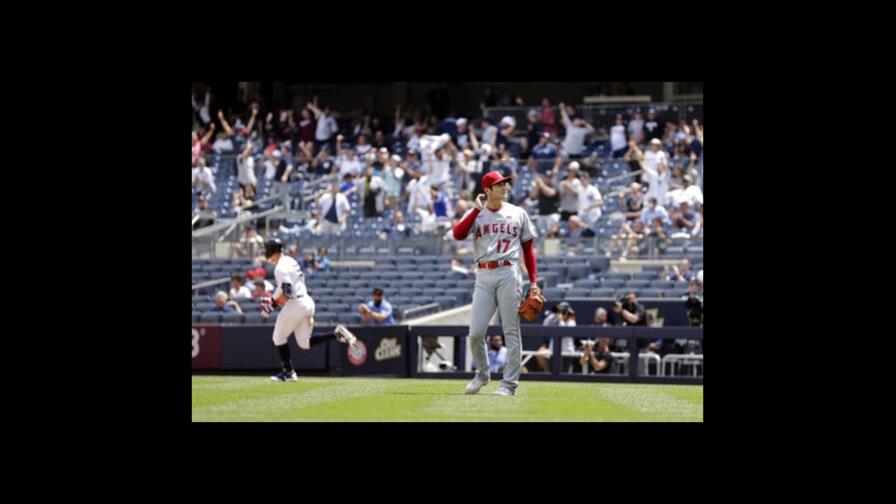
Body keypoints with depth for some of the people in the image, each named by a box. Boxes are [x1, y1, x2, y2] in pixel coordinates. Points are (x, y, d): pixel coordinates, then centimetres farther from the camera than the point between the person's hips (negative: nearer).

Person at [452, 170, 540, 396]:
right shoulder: (475, 214, 8)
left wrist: (533, 281, 4)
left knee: (511, 331, -3)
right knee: (475, 332, -2)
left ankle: (510, 383, 1)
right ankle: (482, 374, 19)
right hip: (484, 276, 1)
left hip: (508, 274, -1)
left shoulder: (518, 214, 10)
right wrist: (477, 209, -10)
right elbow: (458, 234, -10)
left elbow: (528, 248, 11)